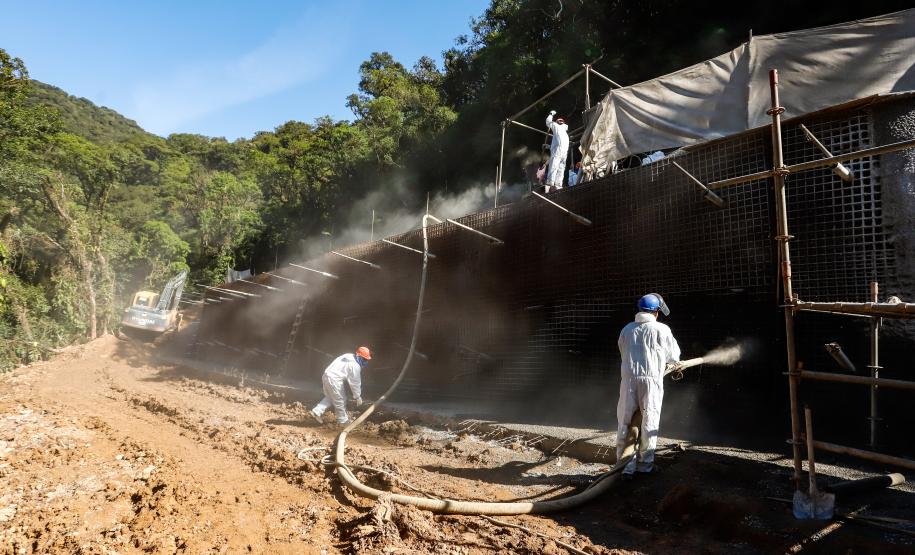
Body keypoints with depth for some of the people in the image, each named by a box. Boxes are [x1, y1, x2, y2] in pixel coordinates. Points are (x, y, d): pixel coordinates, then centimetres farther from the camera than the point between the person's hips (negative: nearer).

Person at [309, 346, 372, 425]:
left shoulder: (349, 357, 14)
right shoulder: (355, 366, -14)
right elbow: (355, 383, -9)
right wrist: (357, 397, 2)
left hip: (326, 375, 9)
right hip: (334, 379, -9)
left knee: (330, 397, 23)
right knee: (340, 400, 6)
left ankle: (316, 412, 18)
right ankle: (343, 420, 19)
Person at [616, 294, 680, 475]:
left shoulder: (626, 329, 8)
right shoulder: (661, 330, -2)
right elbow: (674, 355, 10)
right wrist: (664, 361, 32)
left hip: (628, 379, 3)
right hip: (651, 379, -3)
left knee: (625, 422, 7)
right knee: (649, 423, 9)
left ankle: (626, 465, 9)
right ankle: (645, 464, 16)